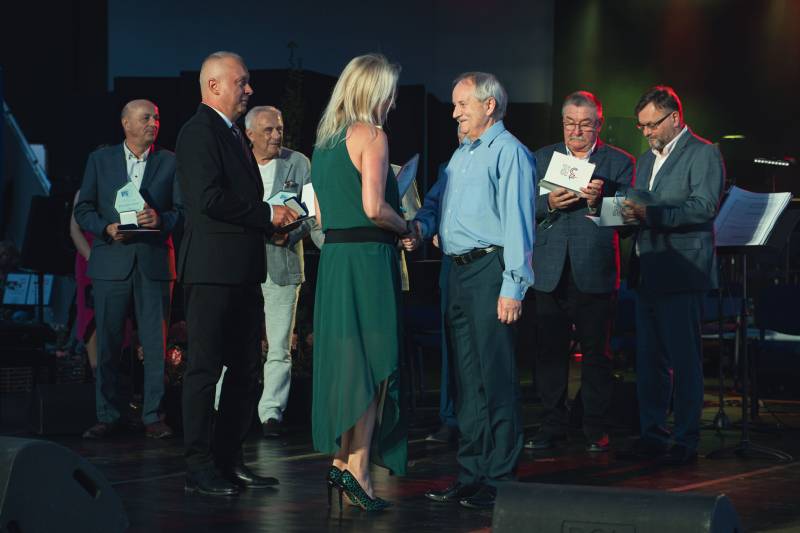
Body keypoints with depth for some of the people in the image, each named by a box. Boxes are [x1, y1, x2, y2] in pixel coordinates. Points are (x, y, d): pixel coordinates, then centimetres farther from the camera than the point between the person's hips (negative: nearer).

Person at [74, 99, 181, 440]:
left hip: (155, 262, 0)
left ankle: (153, 416, 6)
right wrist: (107, 229, -10)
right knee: (107, 344, 1)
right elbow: (83, 210, 8)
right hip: (111, 262, 0)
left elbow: (182, 210, 5)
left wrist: (161, 219, -16)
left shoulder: (170, 162, 9)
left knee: (156, 344, -1)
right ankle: (107, 416, 9)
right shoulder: (100, 160, 9)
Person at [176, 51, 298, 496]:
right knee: (205, 368, -5)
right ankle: (200, 467, 0)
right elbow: (210, 199, -21)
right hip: (213, 269, -10)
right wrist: (268, 214, -14)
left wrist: (274, 221, 8)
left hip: (244, 271, 10)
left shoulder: (234, 135, 20)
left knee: (246, 369, 12)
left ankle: (230, 460, 19)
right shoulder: (200, 132, -10)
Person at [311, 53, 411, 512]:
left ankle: (342, 460, 16)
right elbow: (374, 208, -19)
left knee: (344, 362, 13)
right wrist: (407, 227, -2)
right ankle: (358, 470, -4)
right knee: (372, 363, -3)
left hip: (333, 257, 8)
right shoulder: (371, 135, -10)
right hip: (367, 260, -8)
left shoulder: (325, 139, 15)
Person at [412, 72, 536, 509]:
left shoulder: (508, 152, -8)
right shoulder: (460, 154, 20)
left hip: (490, 270, -9)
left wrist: (513, 287, -20)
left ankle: (499, 479, -4)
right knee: (466, 375, 11)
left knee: (496, 377, -7)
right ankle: (470, 475, 17)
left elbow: (517, 222, -14)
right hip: (459, 272, 9)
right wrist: (422, 225, -1)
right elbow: (441, 206, 23)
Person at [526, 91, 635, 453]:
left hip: (594, 271, -3)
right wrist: (549, 203, -16)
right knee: (549, 350, 5)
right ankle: (552, 426, 15)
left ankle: (596, 429, 9)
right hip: (551, 272, 3)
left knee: (596, 351, 1)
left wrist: (597, 203, -25)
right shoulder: (542, 158, 13)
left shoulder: (619, 162, 4)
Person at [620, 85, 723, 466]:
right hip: (648, 274, 8)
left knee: (685, 360, -5)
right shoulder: (646, 160, 20)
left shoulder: (702, 154, -5)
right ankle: (652, 435, 17)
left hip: (681, 276, -8)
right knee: (649, 360, 10)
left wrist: (650, 214, -25)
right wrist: (627, 215, -1)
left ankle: (686, 441, 0)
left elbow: (704, 207, -17)